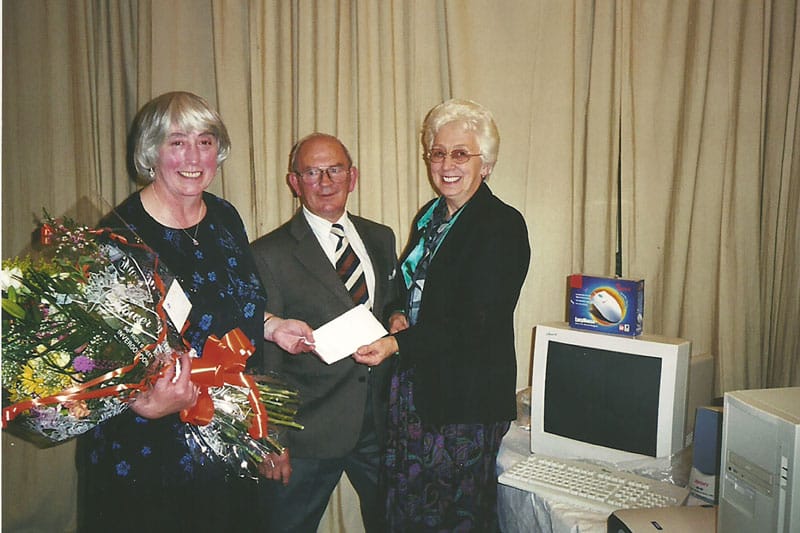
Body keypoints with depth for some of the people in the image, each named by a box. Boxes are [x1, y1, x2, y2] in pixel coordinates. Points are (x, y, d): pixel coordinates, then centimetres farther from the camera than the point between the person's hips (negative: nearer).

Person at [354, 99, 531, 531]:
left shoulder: (502, 225, -13)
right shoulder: (430, 217, 11)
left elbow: (477, 327, -19)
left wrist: (398, 343, -27)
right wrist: (398, 316, -3)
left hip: (466, 398, -6)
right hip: (415, 386, 7)